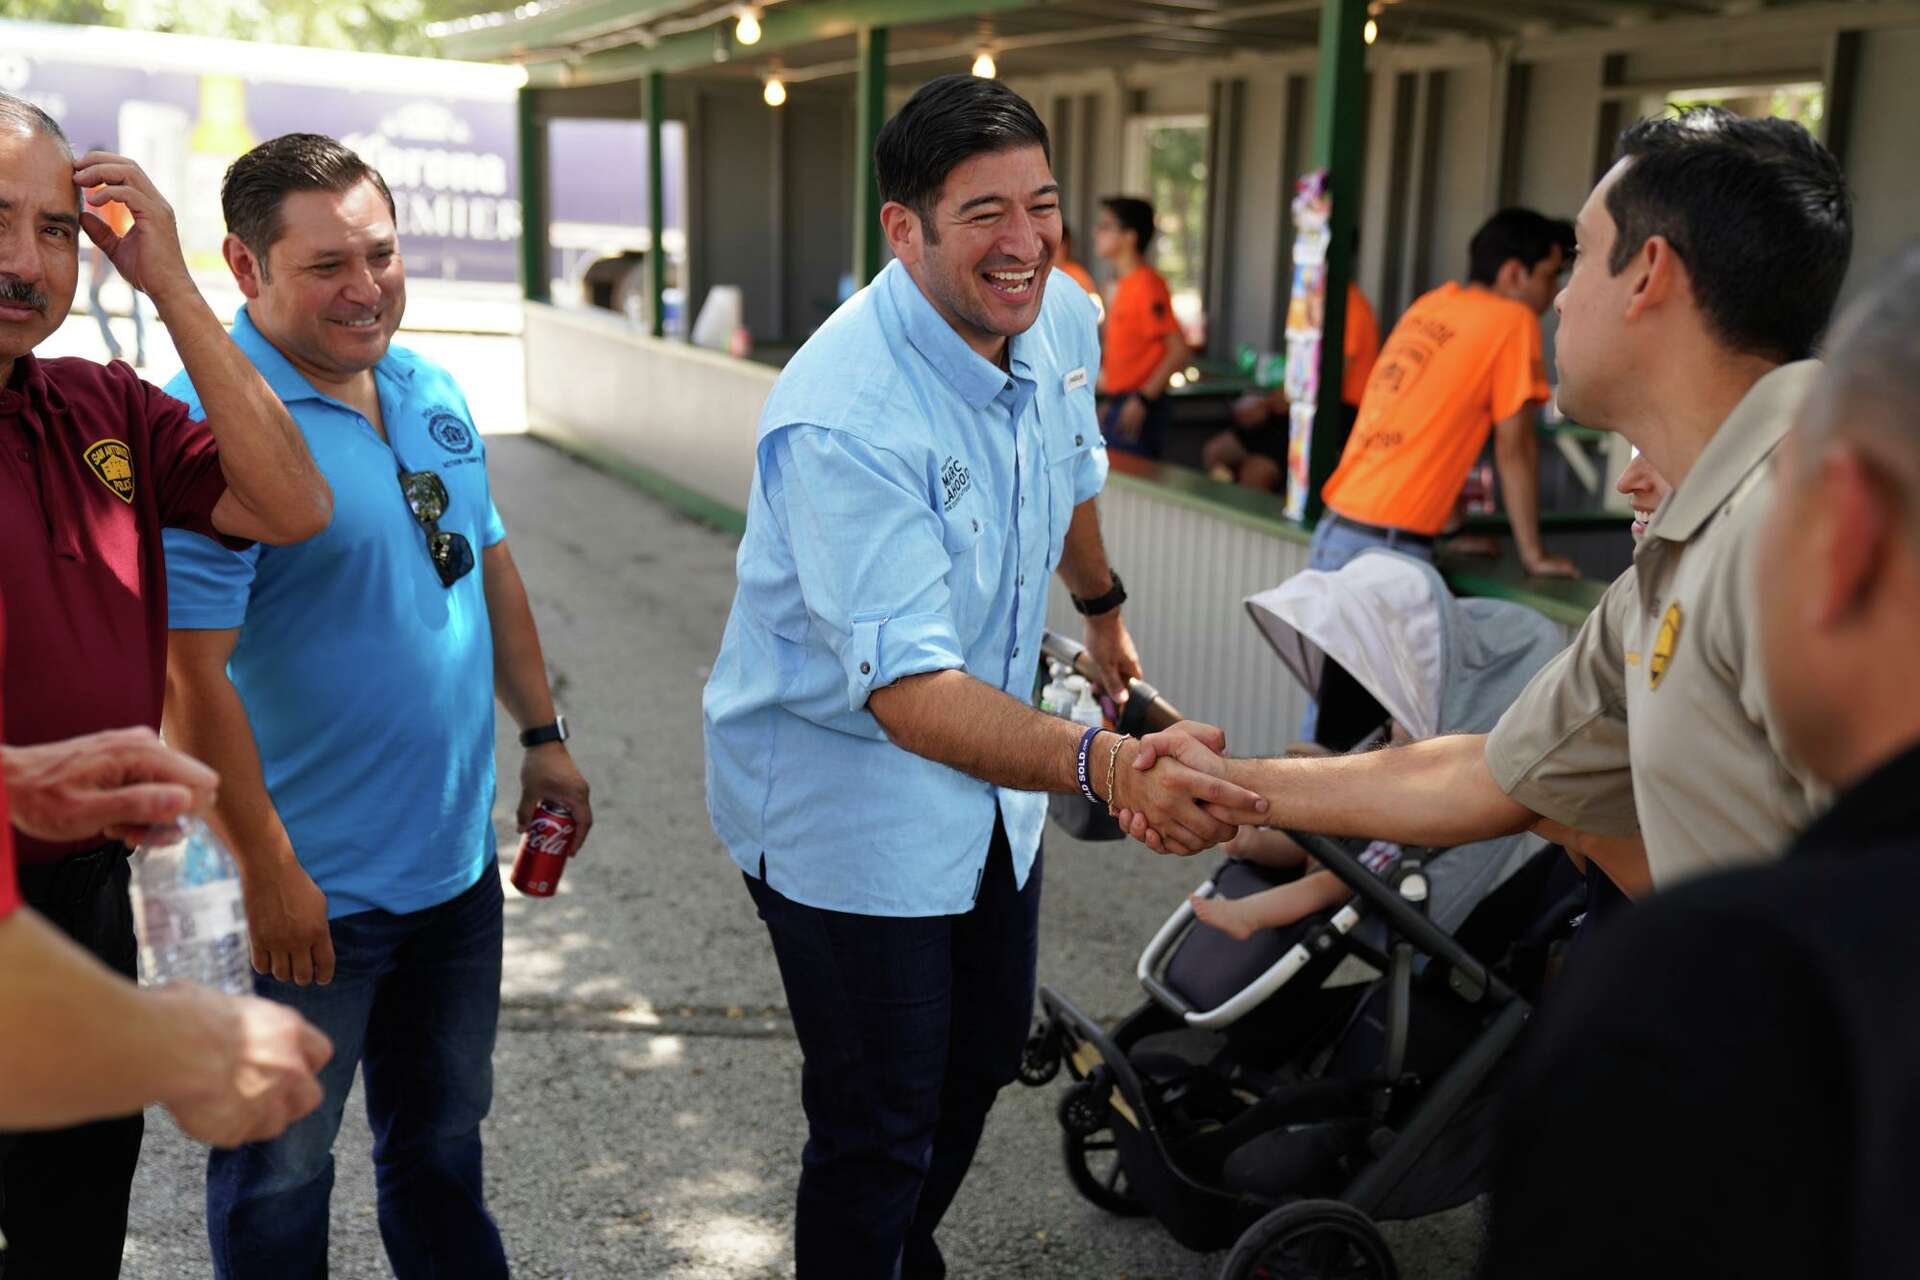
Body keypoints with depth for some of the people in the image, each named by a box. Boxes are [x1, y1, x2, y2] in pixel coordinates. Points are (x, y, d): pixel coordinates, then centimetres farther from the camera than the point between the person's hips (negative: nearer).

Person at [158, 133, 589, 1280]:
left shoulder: (429, 390, 5)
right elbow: (188, 673, -23)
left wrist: (543, 735, 14)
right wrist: (267, 870, -21)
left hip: (459, 863, 7)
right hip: (307, 891, -6)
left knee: (443, 1142, 25)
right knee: (279, 1177, 15)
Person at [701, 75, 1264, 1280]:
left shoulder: (1065, 322, -7)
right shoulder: (843, 420, -32)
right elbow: (910, 693, -39)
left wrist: (1104, 606, 31)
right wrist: (1105, 764, -52)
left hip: (990, 784, 8)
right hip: (845, 799, -8)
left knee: (986, 1054, 25)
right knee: (878, 1128, 4)